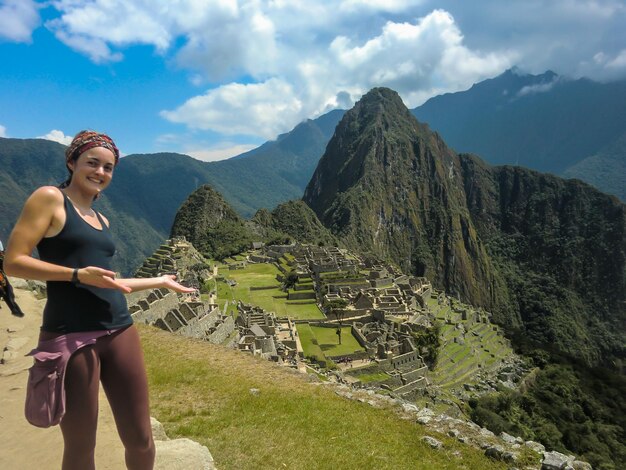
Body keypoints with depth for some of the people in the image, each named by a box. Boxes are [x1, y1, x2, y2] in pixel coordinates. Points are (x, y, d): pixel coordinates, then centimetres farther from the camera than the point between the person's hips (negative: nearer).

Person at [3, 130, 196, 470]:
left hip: (120, 332, 6)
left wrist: (160, 281, 24)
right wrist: (78, 274, -20)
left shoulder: (101, 220, 18)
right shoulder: (50, 198, -2)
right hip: (70, 336, -6)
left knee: (140, 440, 10)